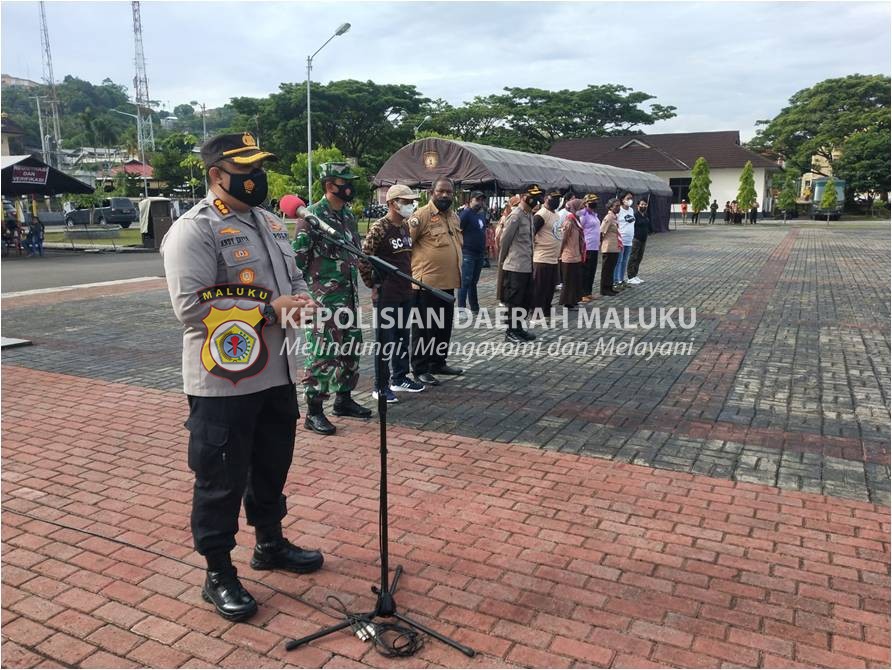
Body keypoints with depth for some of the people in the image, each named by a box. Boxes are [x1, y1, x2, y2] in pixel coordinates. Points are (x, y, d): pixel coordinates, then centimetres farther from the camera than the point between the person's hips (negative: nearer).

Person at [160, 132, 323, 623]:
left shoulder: (270, 223, 13)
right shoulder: (193, 230, -14)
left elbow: (292, 277, 21)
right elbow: (191, 305, -23)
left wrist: (302, 298, -4)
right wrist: (270, 307, -22)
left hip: (277, 375, 8)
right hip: (224, 382, -8)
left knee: (272, 467, 21)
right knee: (221, 480, 6)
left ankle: (270, 544, 42)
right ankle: (218, 574, 23)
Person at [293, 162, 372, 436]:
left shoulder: (348, 214, 12)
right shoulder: (312, 215, -13)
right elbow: (297, 256, -14)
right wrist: (314, 284, -11)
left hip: (349, 294, 8)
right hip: (323, 298, -8)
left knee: (351, 348, 15)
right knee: (321, 352, -4)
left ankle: (344, 398, 30)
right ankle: (313, 412, 5)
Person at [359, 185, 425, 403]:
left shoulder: (406, 226, 10)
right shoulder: (379, 228, -15)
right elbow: (363, 259, -16)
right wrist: (373, 286, -12)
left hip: (405, 293, 8)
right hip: (386, 295, -8)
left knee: (402, 338, 16)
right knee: (385, 341, 0)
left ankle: (399, 378, 31)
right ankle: (381, 387, 10)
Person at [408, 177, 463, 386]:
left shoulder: (454, 217, 14)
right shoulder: (422, 215, -12)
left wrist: (457, 272, 22)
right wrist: (412, 269, -11)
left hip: (448, 282, 8)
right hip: (427, 282, -8)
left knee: (444, 326, 16)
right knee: (423, 327, 1)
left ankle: (438, 363, 30)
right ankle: (420, 370, 10)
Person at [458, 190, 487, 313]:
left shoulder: (482, 214, 14)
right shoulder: (466, 213, -11)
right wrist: (462, 243, -15)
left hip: (480, 253, 8)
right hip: (468, 253, -8)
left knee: (474, 281, 14)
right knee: (465, 281, -7)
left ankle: (475, 307, 21)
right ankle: (461, 308, -4)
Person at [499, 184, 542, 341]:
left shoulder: (530, 215, 11)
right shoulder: (516, 215, -15)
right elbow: (504, 239, -11)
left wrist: (531, 262, 15)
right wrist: (502, 261, -2)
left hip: (528, 266, 8)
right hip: (515, 266, -8)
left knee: (526, 299, 14)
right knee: (514, 300, 1)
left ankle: (519, 328, 25)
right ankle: (511, 331, 11)